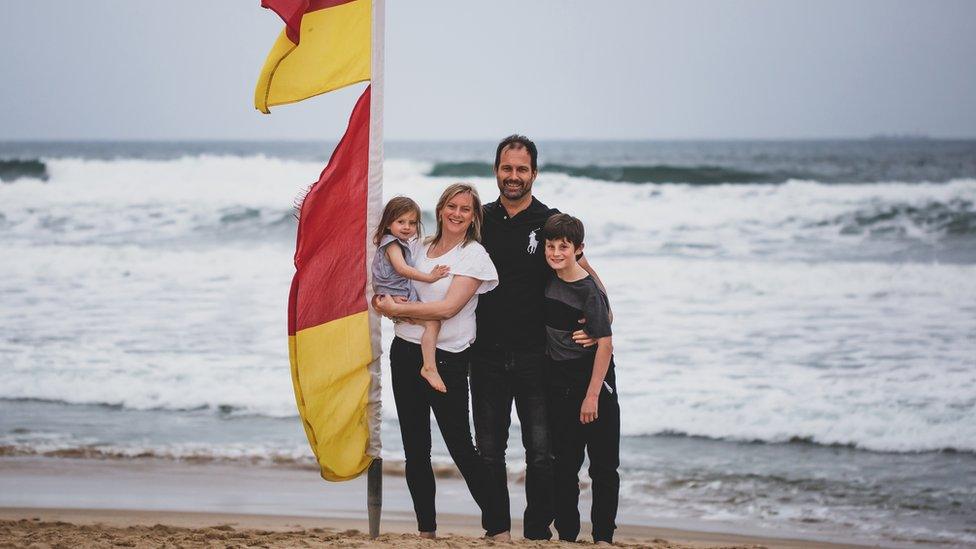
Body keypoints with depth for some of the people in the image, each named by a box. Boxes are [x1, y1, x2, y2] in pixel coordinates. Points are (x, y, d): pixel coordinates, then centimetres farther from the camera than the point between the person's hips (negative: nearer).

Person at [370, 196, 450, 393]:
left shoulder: (400, 243, 19)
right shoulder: (392, 243, -13)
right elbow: (402, 269, -27)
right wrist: (429, 277, -28)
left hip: (403, 296, 11)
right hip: (396, 298, -11)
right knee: (432, 321, -20)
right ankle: (429, 367, -26)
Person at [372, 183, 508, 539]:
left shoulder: (474, 256, -6)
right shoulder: (422, 249, 12)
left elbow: (448, 308, -16)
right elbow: (395, 281, 20)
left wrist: (397, 308, -12)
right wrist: (386, 304, -4)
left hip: (446, 359, -6)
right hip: (405, 352, 6)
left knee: (461, 448, -6)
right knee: (415, 450, 8)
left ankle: (497, 527, 3)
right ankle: (426, 529, 16)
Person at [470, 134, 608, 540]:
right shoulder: (481, 220, 6)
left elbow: (587, 277, 4)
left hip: (536, 357, -2)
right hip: (487, 356, 2)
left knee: (541, 452, -2)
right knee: (489, 451, 7)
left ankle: (538, 531, 7)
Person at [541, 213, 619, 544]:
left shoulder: (589, 291, -14)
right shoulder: (549, 283, 4)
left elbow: (605, 344, -17)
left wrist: (592, 395, -19)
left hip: (594, 384, -6)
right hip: (560, 387, 6)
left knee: (603, 466, 0)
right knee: (564, 465, 10)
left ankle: (603, 537, 5)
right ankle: (566, 535, 17)